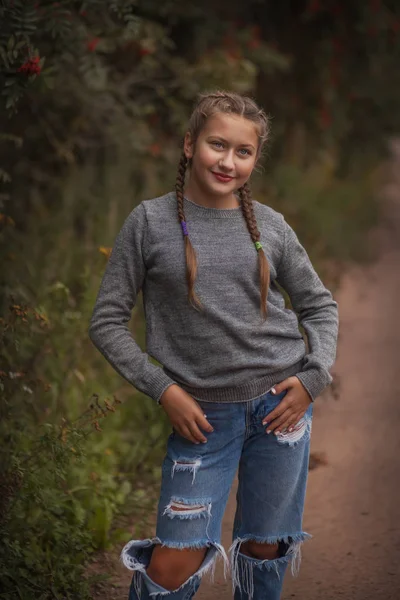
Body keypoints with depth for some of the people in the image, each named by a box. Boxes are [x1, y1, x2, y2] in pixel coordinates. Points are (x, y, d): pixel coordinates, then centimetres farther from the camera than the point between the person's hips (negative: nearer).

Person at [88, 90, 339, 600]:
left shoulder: (270, 225, 3)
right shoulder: (150, 222, -3)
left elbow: (319, 305, 13)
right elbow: (107, 322, -2)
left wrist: (313, 377, -2)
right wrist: (162, 390, -9)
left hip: (280, 403, 2)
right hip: (202, 411, -2)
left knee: (264, 550, 11)